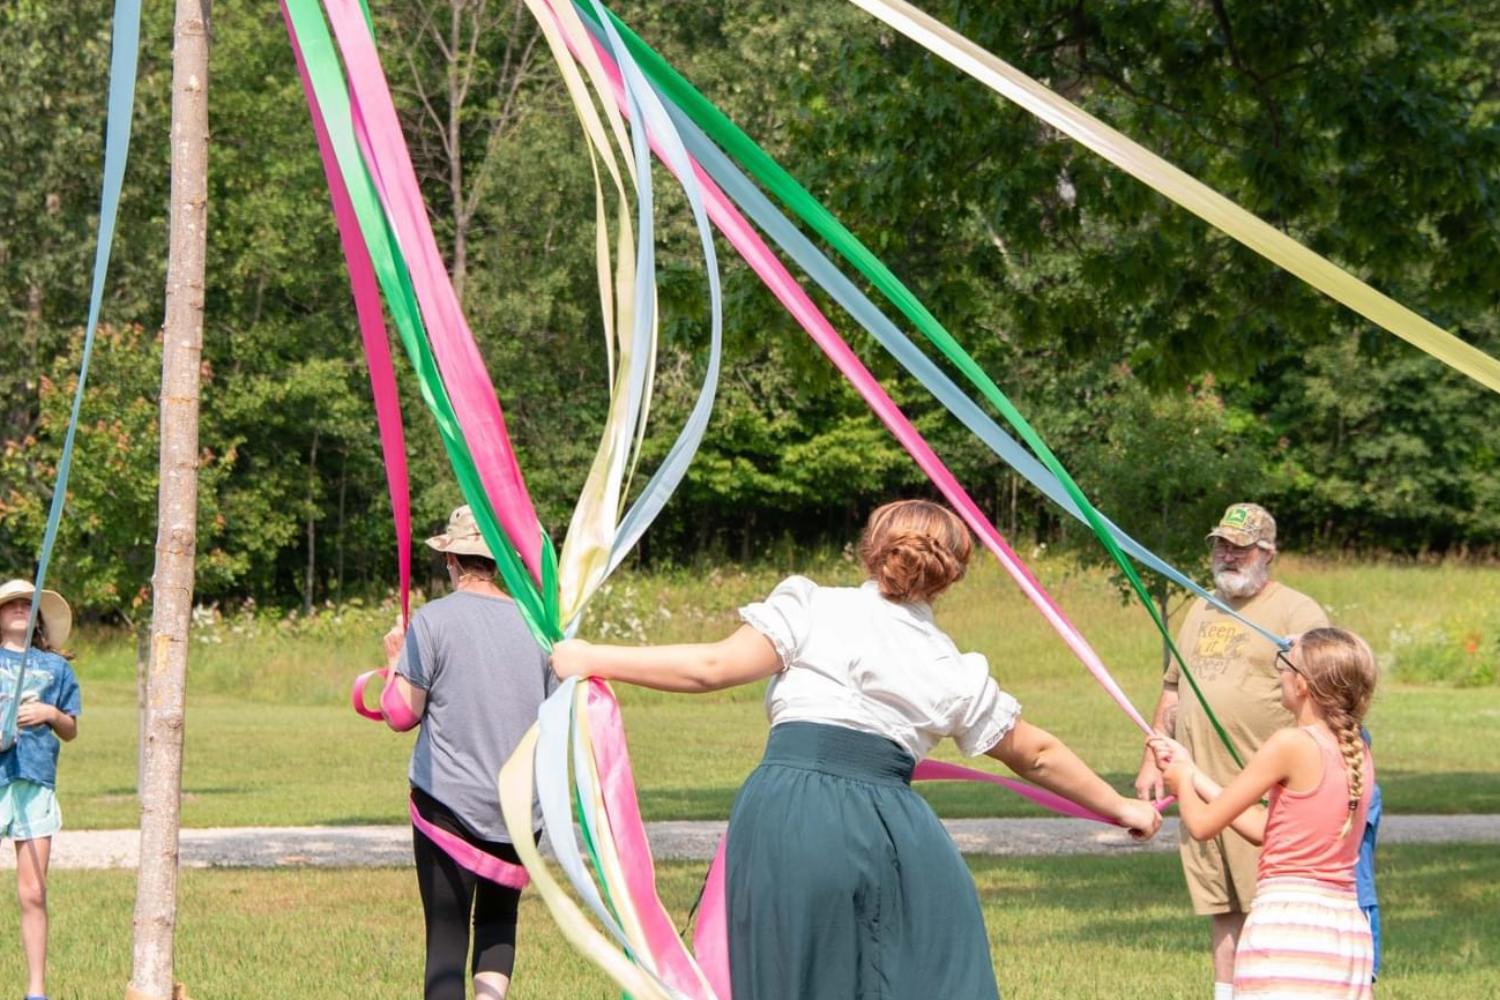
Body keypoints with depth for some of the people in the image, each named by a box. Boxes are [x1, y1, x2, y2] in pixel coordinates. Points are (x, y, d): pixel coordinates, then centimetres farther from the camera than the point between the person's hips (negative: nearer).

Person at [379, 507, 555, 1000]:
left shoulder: (433, 620, -8)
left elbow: (402, 713, -6)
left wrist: (394, 660, 10)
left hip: (448, 802, -3)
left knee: (447, 934, 0)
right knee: (499, 916, 21)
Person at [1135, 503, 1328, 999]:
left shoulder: (1296, 612, -3)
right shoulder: (1202, 610, 20)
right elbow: (1172, 690, 26)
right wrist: (1153, 762, 20)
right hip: (1202, 790, 7)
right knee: (1221, 907, 9)